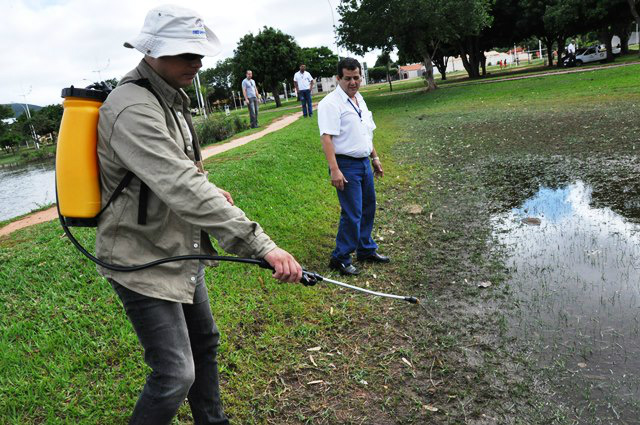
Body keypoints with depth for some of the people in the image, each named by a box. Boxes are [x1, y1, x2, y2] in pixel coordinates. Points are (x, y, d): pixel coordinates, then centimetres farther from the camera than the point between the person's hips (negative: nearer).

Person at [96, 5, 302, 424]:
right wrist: (262, 245, -41)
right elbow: (182, 190, -37)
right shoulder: (133, 108, -25)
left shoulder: (170, 98, 8)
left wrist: (209, 191, 6)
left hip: (180, 252, 10)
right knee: (175, 375, -6)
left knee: (204, 341, 22)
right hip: (143, 262, -10)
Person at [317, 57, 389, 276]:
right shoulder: (331, 103, -14)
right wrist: (334, 170, -27)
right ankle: (340, 258, 5)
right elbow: (326, 137, -21)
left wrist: (375, 157, 22)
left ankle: (366, 250, 32)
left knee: (368, 208, 16)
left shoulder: (360, 99, 14)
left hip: (364, 162, 9)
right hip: (346, 165, -9)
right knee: (352, 214, -8)